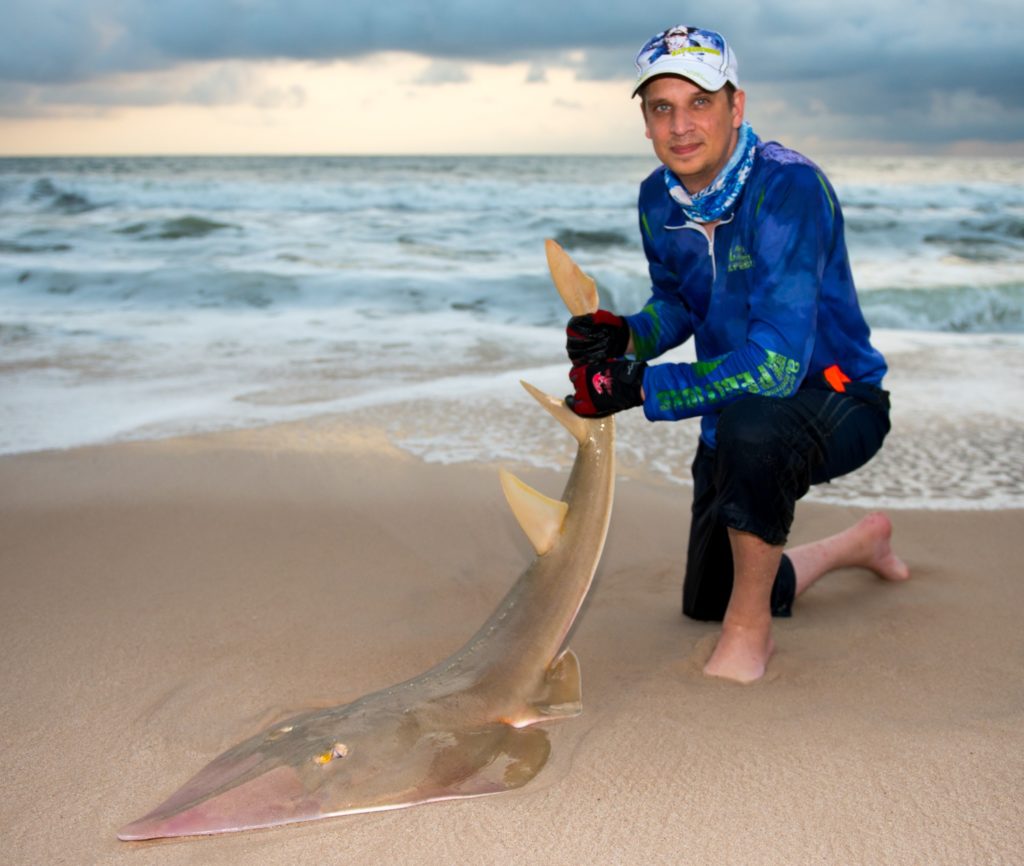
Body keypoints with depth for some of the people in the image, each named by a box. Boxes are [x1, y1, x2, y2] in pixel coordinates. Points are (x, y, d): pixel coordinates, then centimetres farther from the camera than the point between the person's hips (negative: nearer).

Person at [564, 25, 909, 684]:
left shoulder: (788, 187, -29)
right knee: (705, 601, 19)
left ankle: (751, 631, -19)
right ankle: (861, 543, 46)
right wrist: (625, 336, -12)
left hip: (835, 401, -7)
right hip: (735, 416, 8)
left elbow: (775, 367, -37)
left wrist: (636, 387, -35)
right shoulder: (659, 199, -6)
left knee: (750, 423, -44)